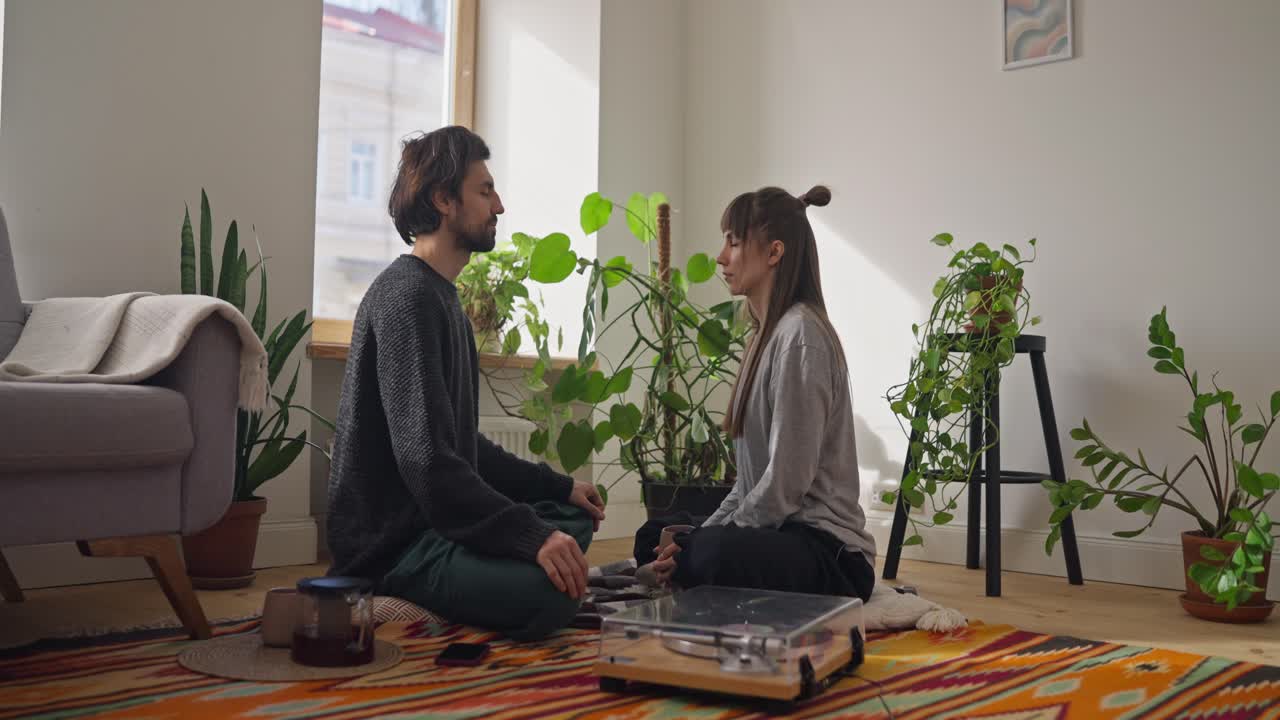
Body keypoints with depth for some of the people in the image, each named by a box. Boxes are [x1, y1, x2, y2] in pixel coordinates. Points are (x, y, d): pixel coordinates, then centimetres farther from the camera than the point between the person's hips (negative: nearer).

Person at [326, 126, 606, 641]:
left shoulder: (440, 296, 18)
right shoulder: (406, 295, -15)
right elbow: (424, 457, -25)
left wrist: (559, 486, 16)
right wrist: (530, 536, -28)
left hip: (432, 516, 11)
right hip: (391, 537, -11)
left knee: (574, 515, 19)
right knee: (549, 593, -29)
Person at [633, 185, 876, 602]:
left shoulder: (800, 334, -16)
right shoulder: (768, 333, 14)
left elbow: (787, 481, -20)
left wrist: (705, 543, -13)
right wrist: (701, 535, 3)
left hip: (828, 549, -10)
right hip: (779, 529, 10)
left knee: (719, 555, -37)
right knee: (654, 537, 15)